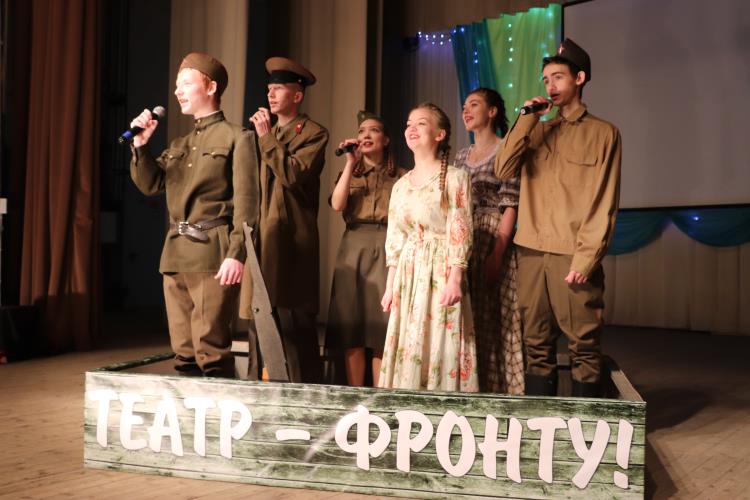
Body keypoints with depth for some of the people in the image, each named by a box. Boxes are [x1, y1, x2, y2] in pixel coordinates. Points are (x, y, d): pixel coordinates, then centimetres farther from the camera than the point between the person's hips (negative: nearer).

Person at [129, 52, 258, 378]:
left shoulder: (237, 138, -1)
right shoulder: (179, 145, 21)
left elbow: (245, 202, -9)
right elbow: (150, 185, 14)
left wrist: (236, 254, -18)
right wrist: (141, 145, 0)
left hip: (212, 254, -7)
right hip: (175, 254, 7)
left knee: (210, 350, -7)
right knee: (183, 351, 11)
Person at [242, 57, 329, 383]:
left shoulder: (314, 134, -1)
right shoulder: (266, 133, 20)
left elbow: (293, 175, -15)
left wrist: (267, 137, -11)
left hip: (291, 241, -7)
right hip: (262, 237, 7)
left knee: (295, 325, -5)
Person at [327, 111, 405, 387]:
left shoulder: (400, 176, 11)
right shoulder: (349, 174, 17)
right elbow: (337, 205, -3)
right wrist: (350, 163, -2)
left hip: (386, 250, -2)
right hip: (353, 249, 2)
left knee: (383, 330, -6)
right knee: (351, 328, -1)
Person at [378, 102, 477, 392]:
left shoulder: (455, 178, -2)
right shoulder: (401, 185, 15)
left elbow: (460, 233, -9)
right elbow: (393, 239, 14)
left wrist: (454, 280, -17)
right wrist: (390, 285, 11)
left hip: (440, 274, -5)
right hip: (407, 276, 6)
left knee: (439, 346, -6)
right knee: (407, 348, 6)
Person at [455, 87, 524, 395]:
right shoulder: (462, 157, 16)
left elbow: (510, 205, -10)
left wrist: (497, 253, -19)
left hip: (494, 241, -6)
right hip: (462, 243, 6)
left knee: (493, 317, -4)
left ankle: (496, 391, 5)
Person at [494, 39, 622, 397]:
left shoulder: (603, 133, 4)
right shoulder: (536, 131, 17)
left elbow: (604, 205, -3)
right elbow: (503, 170, 1)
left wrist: (586, 258, -12)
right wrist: (526, 120, 0)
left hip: (574, 256, -4)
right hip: (531, 253, 4)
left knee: (584, 347, 0)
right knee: (537, 346, 7)